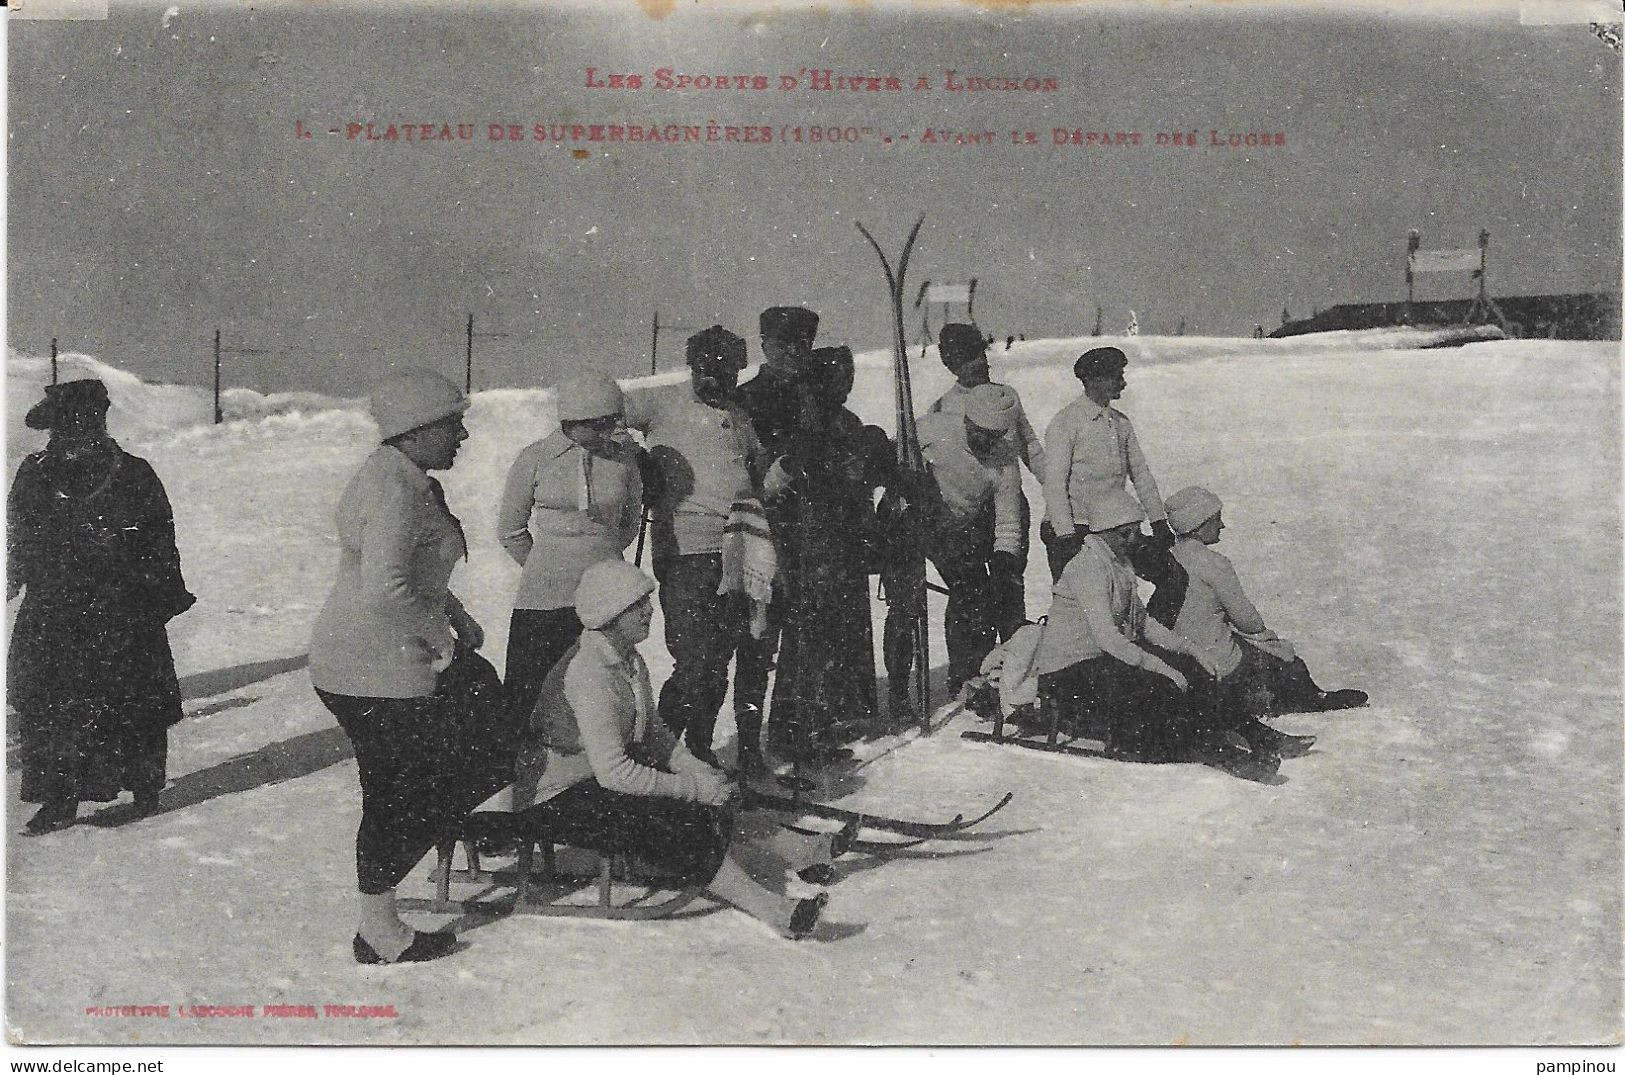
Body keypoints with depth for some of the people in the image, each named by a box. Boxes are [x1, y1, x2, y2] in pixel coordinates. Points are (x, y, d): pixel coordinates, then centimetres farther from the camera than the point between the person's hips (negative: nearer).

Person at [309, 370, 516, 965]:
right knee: (398, 794, 2)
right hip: (377, 671, -10)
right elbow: (386, 588, -33)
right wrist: (441, 633, -19)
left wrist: (456, 616, 13)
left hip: (399, 656, 10)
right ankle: (378, 929, 18)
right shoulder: (393, 492, -23)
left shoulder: (406, 481, 12)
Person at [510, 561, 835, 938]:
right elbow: (613, 773, -29)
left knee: (707, 815, -5)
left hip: (595, 779, 9)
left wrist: (697, 769, -3)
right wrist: (695, 787, -24)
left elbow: (651, 730, 14)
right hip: (557, 800, -9)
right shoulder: (588, 673, -26)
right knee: (673, 827, -25)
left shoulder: (630, 661, 4)